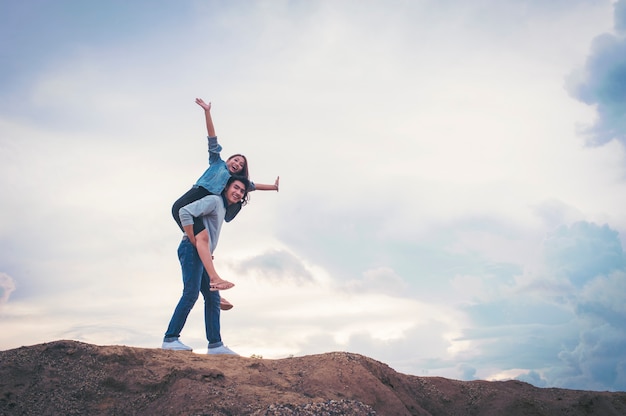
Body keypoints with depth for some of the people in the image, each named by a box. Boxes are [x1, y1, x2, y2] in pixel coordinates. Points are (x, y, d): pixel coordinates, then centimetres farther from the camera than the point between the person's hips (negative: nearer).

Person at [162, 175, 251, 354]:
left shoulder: (223, 208, 22)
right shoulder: (214, 200, -8)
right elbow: (185, 212, -21)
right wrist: (194, 242, -18)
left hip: (201, 254, 10)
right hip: (192, 250, -10)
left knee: (213, 298, 6)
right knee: (191, 294, -15)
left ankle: (215, 344, 7)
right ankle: (170, 338, -11)